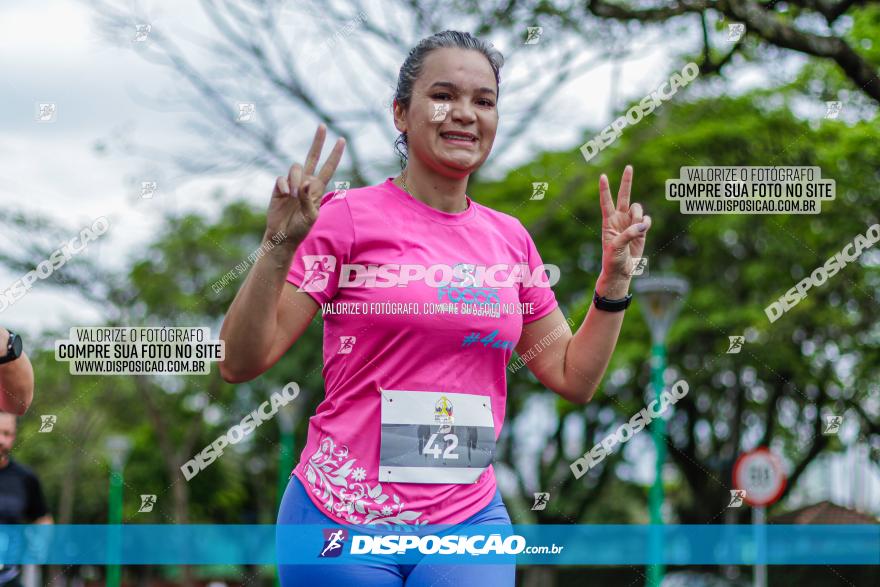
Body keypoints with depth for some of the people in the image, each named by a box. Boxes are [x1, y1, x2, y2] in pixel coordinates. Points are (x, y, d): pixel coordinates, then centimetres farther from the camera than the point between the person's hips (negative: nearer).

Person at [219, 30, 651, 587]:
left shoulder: (511, 239, 8)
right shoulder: (349, 217, -6)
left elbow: (573, 378, 14)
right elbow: (240, 362, -9)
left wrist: (615, 278, 5)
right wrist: (280, 247, -21)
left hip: (471, 520, 4)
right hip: (343, 516, -4)